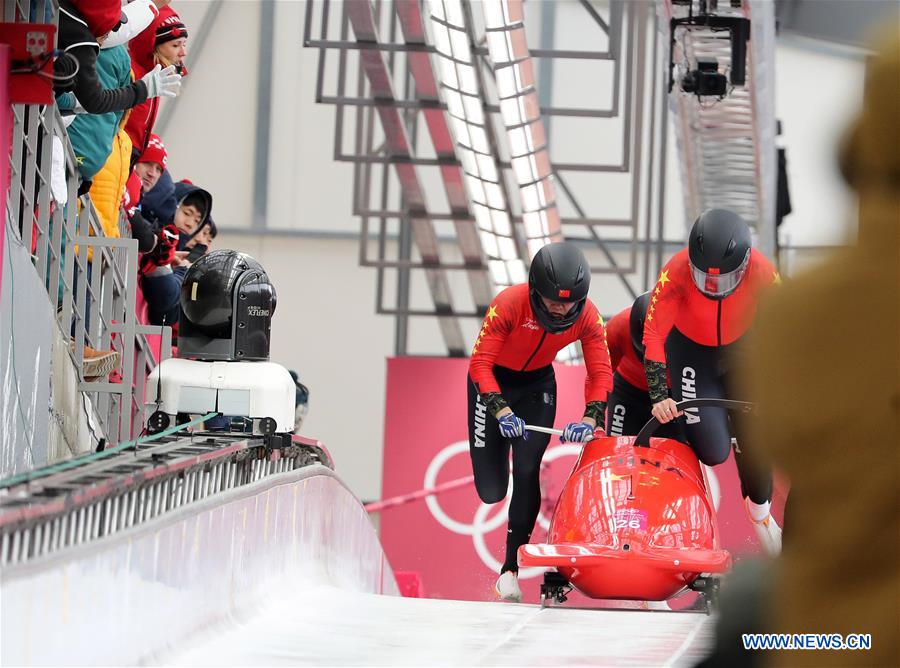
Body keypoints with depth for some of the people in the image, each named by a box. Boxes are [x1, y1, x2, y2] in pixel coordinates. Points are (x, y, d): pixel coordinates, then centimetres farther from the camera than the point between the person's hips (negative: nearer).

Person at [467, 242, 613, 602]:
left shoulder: (588, 317, -23)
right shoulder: (509, 304, -33)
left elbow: (601, 373, -18)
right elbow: (480, 363, -33)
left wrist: (591, 418, -34)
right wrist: (501, 410, -46)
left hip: (538, 383, 2)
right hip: (492, 381, -2)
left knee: (527, 471, -17)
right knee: (491, 490, -4)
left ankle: (511, 568, -10)